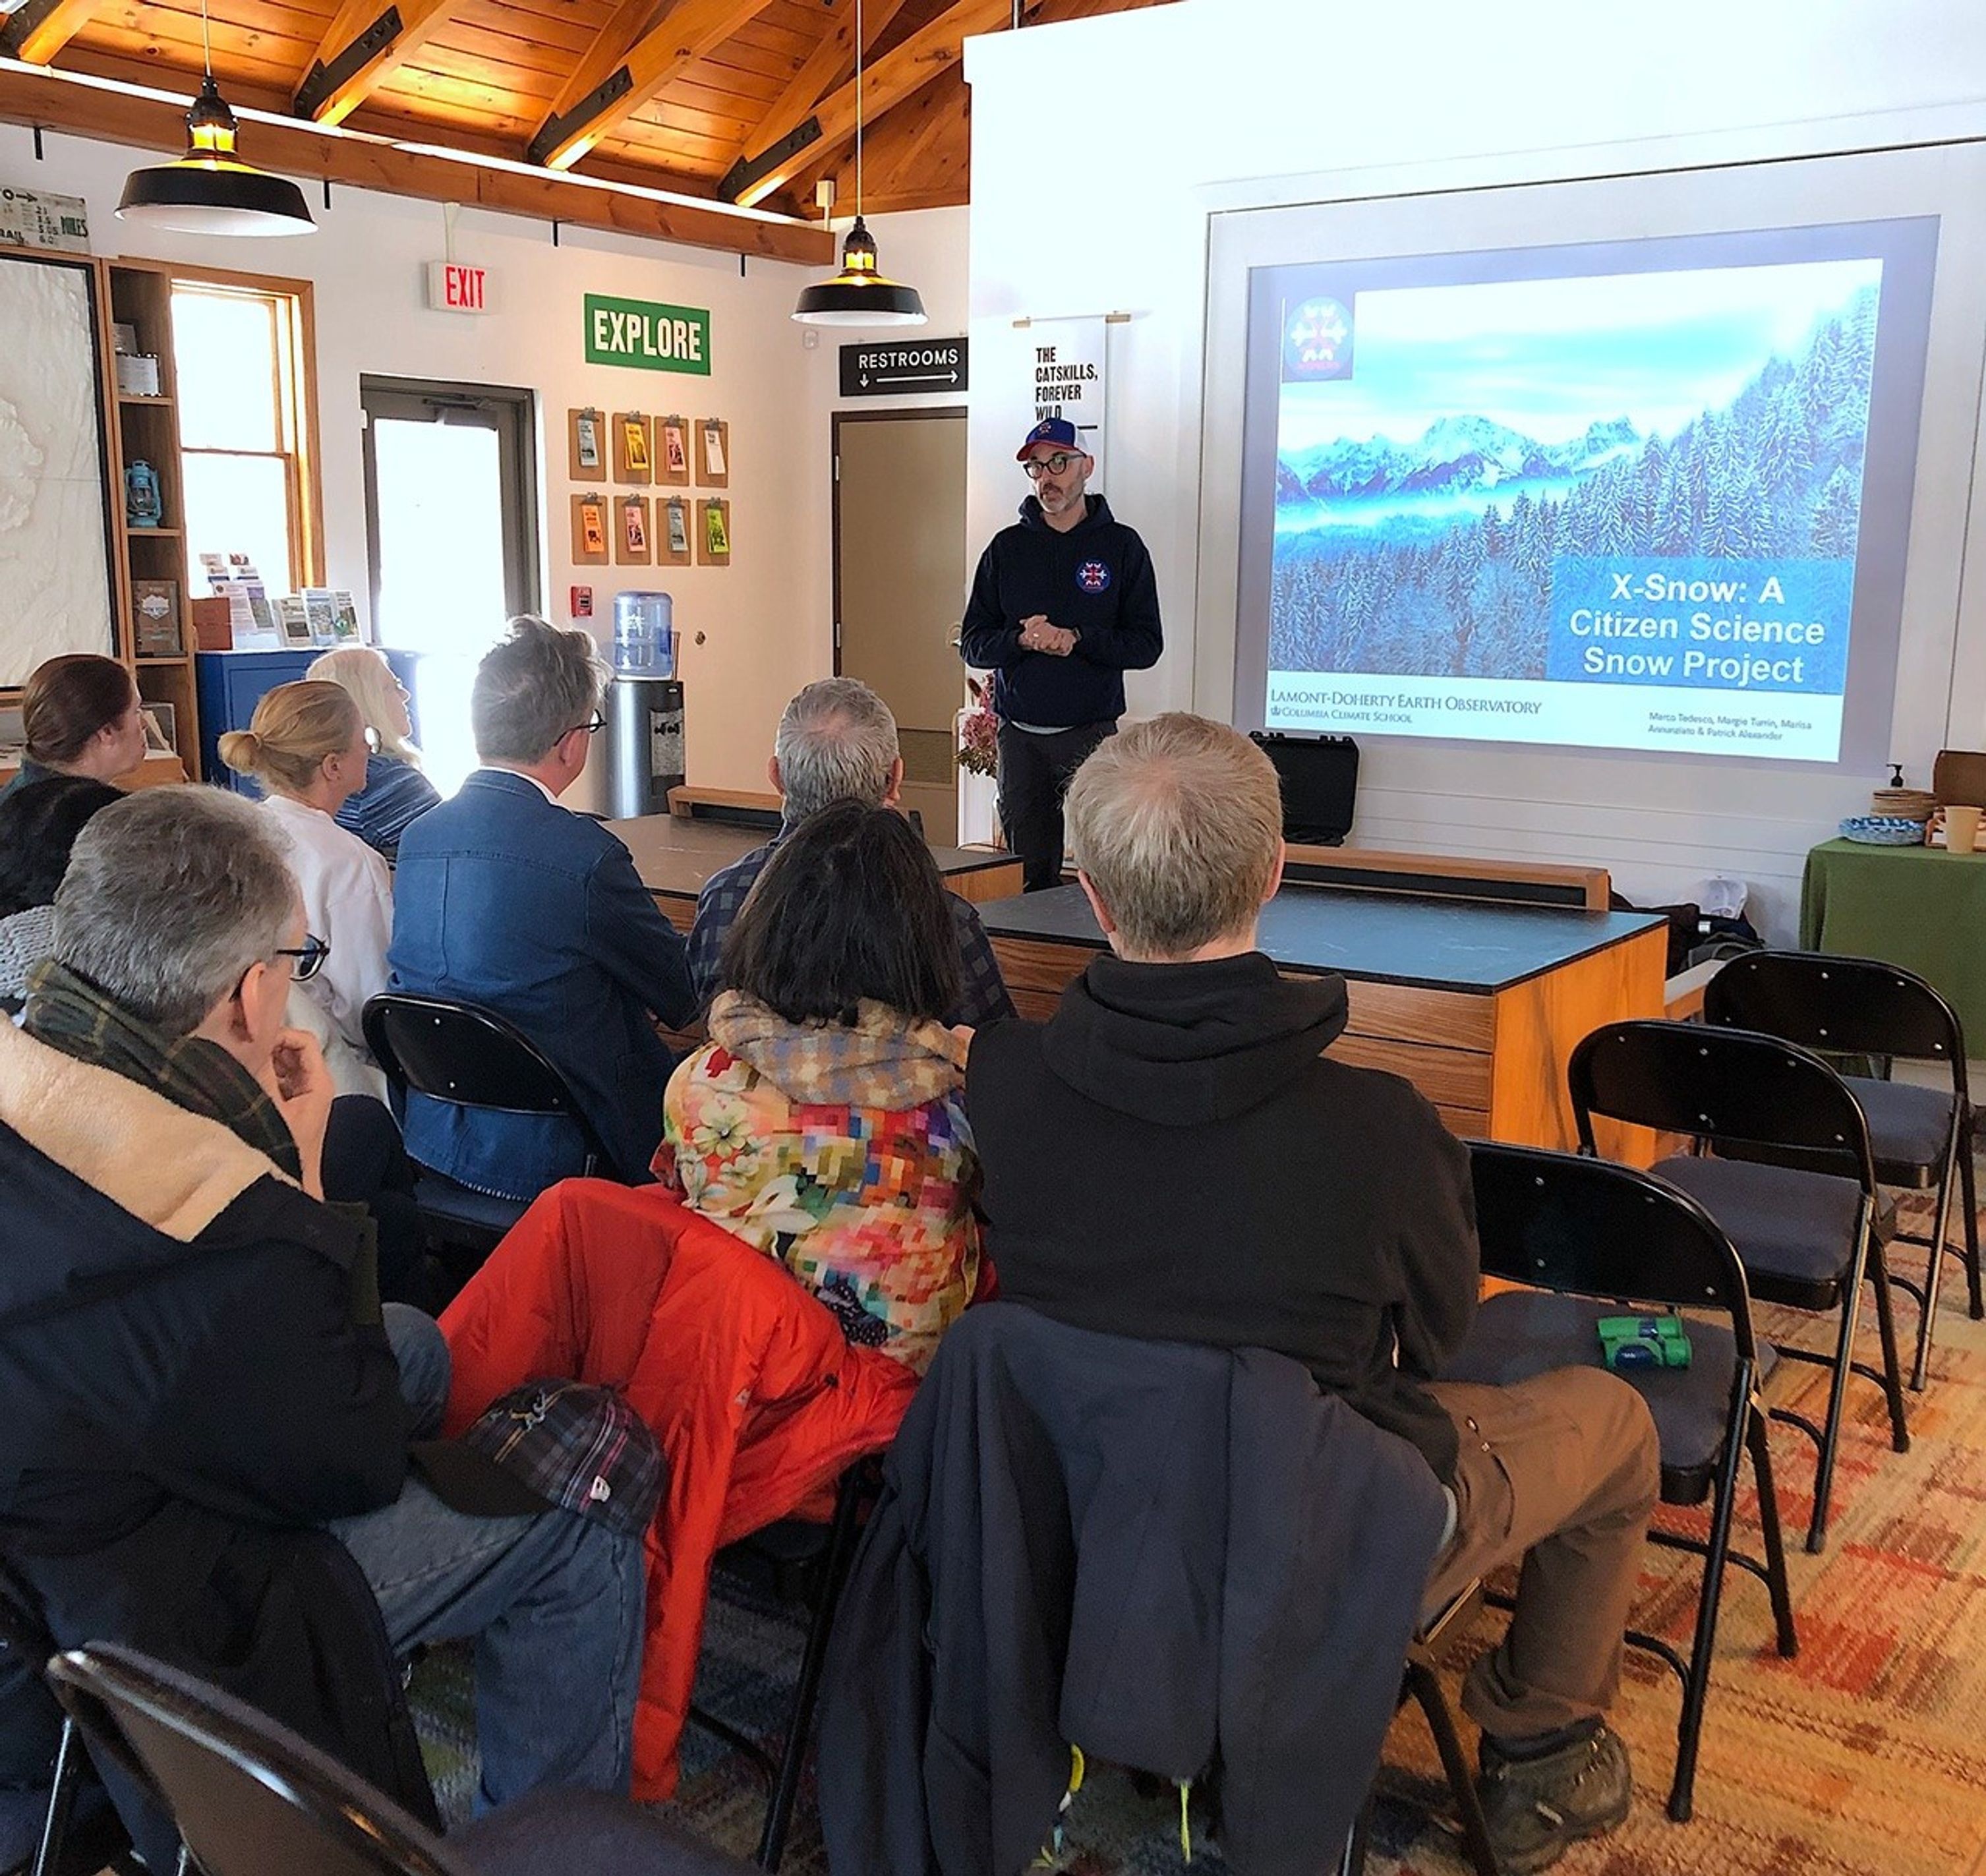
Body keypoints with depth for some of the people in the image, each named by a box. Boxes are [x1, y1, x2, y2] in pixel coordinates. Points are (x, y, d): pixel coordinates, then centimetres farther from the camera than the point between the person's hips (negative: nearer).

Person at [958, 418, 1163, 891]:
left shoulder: (1121, 546, 4)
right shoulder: (1007, 547, 11)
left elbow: (1147, 645, -1)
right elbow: (973, 643, 7)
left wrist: (1077, 639, -16)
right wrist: (1020, 640, -13)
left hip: (1091, 732, -3)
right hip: (1020, 736, 3)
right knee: (1029, 875, 6)